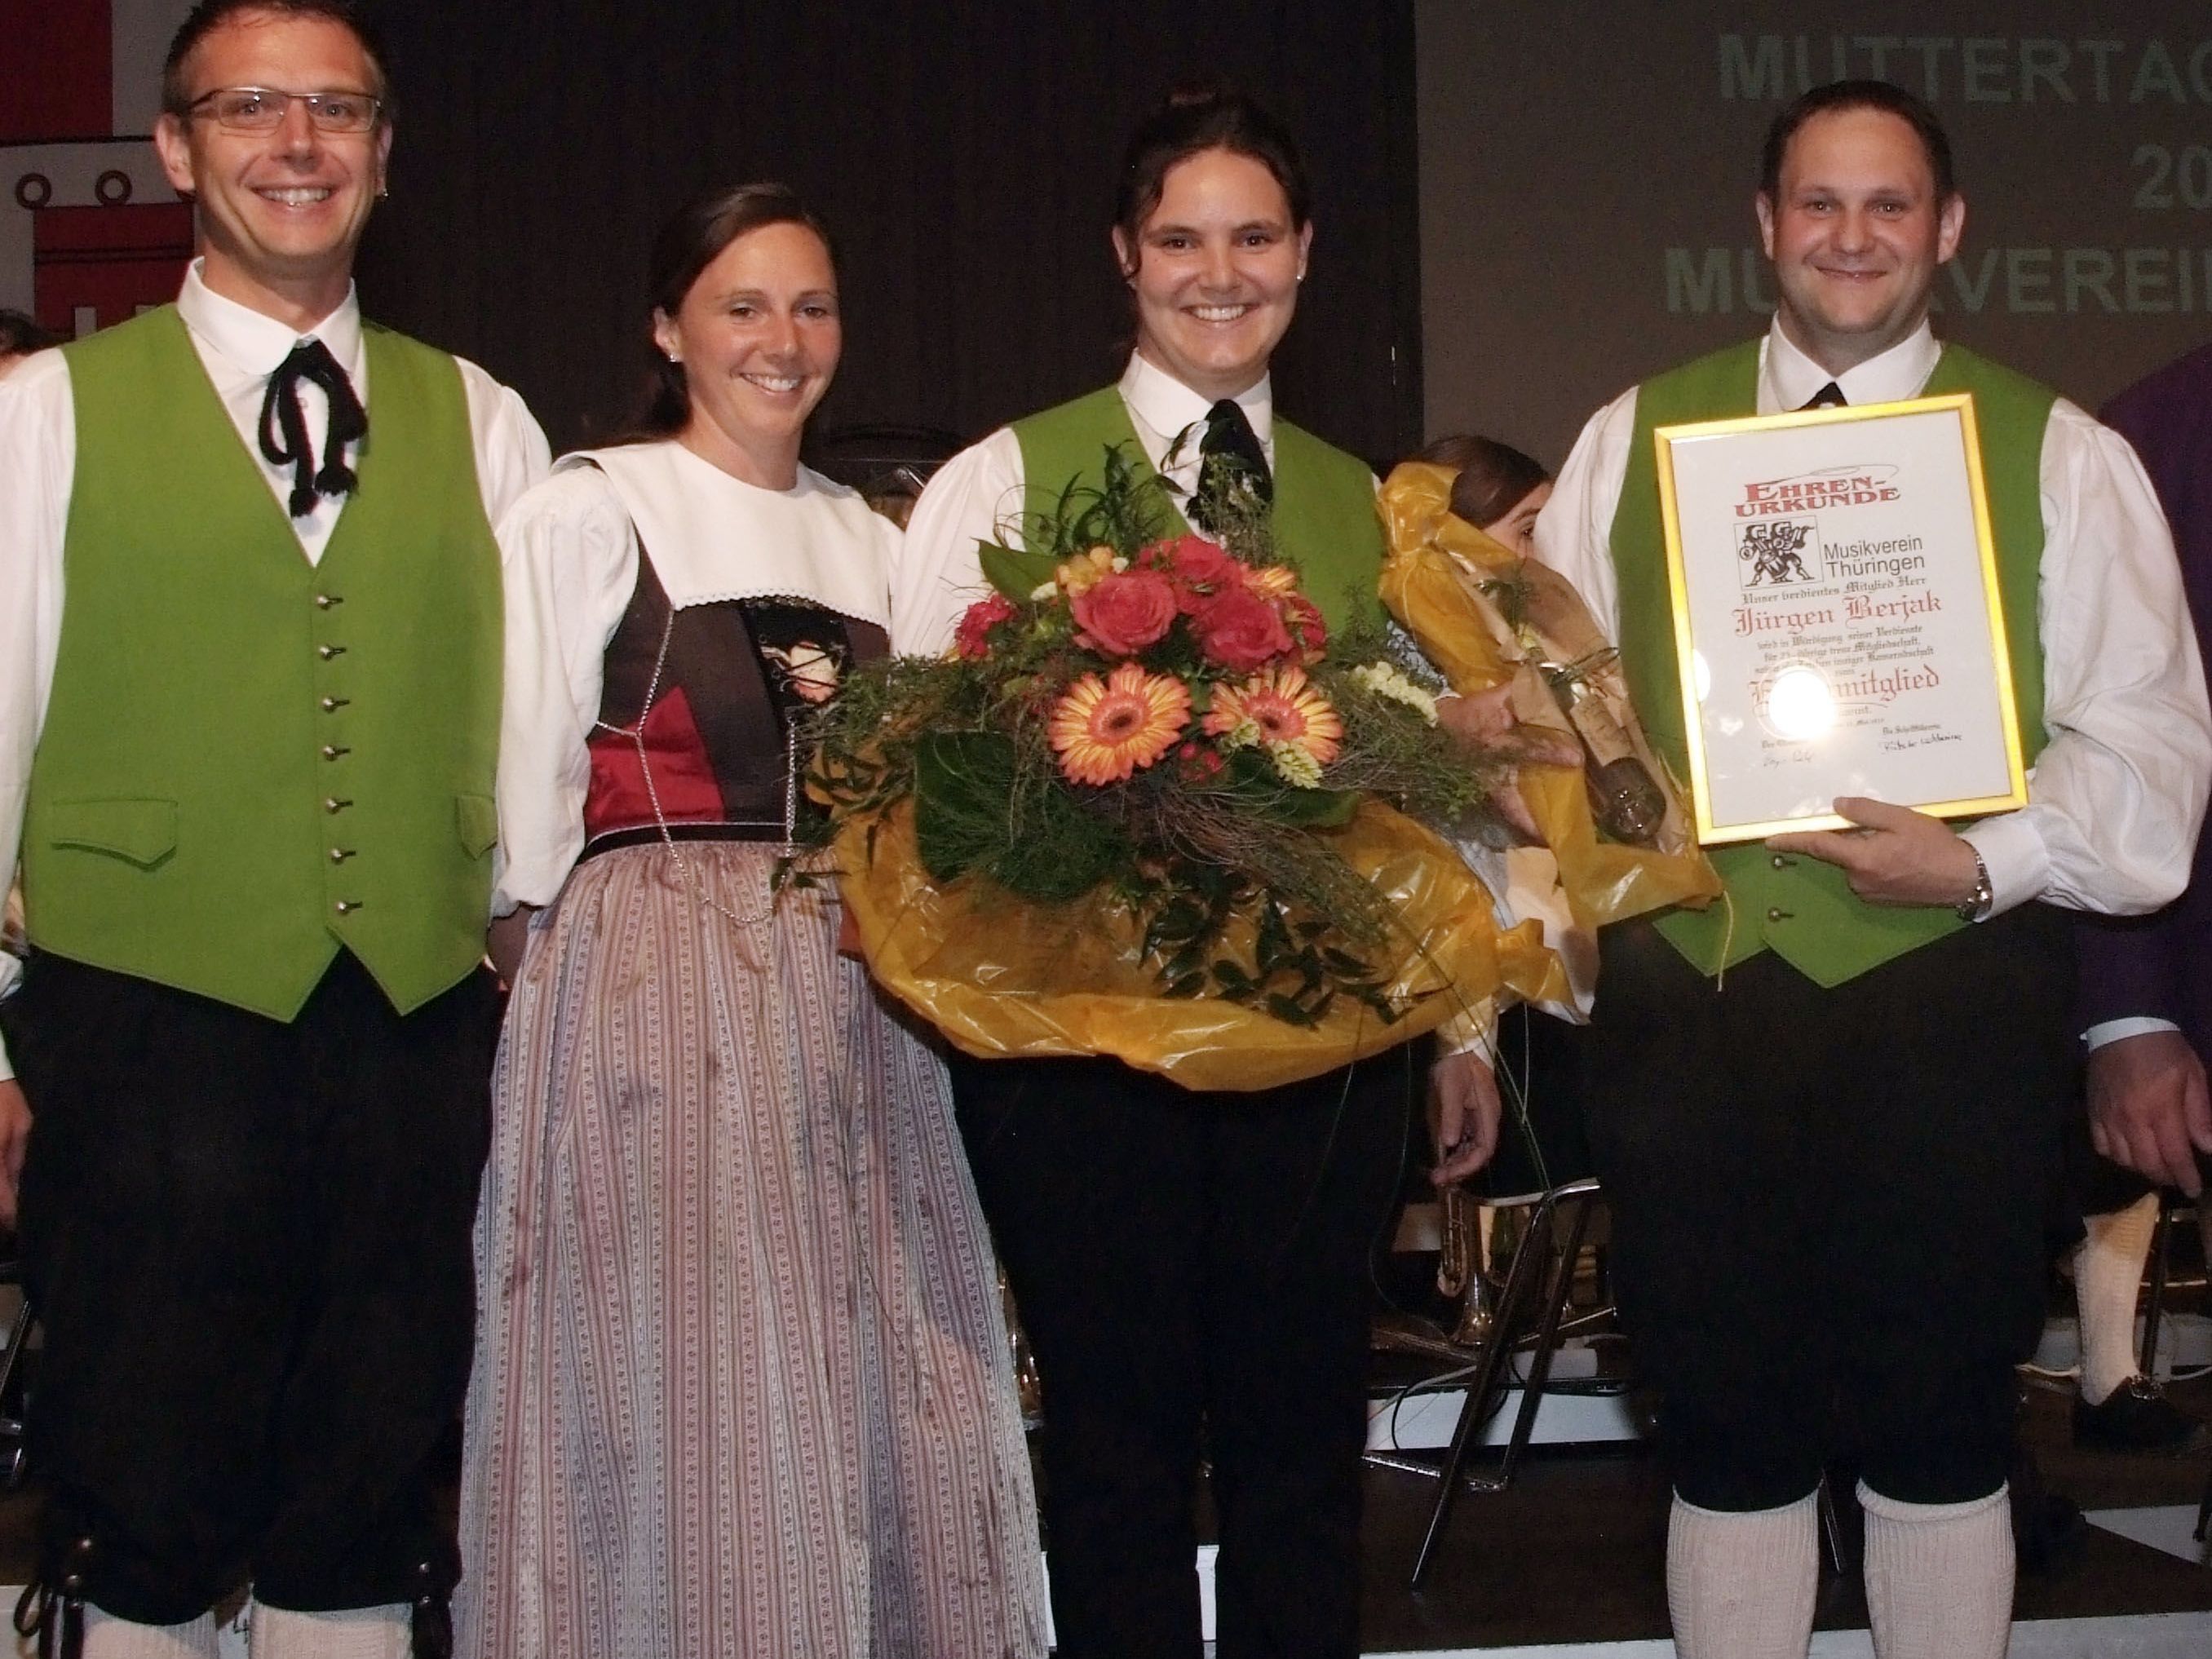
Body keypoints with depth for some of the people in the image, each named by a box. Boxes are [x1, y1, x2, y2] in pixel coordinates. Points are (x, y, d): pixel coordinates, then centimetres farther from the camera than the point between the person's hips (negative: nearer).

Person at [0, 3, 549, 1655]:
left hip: (421, 1029, 2)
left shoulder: (482, 424, 11)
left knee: (363, 1513, 11)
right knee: (144, 1519, 6)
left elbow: (535, 723, 11)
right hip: (145, 1024, -2)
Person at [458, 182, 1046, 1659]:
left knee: (884, 1389, 6)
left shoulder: (872, 540, 15)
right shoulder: (593, 510, -1)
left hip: (854, 1006, 5)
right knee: (690, 1390, -3)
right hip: (654, 992, -5)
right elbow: (528, 794, -3)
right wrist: (564, 961, -4)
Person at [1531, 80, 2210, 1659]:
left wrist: (1987, 864, -17)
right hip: (1688, 999, 2)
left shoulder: (2063, 457, 3)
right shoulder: (1634, 439, 10)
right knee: (1729, 1441, 11)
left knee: (1939, 1437, 9)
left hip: (1951, 1006, -1)